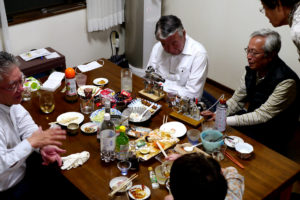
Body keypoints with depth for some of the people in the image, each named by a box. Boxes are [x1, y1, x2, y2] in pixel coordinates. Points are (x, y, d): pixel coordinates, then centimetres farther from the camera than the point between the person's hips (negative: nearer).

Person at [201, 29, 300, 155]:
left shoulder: (285, 81, -26)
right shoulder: (251, 71, -3)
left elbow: (262, 116, -26)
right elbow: (236, 100, 5)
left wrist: (225, 120, -27)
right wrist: (218, 114, -14)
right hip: (252, 121, 7)